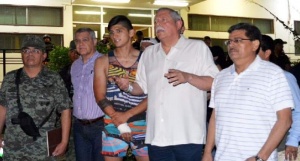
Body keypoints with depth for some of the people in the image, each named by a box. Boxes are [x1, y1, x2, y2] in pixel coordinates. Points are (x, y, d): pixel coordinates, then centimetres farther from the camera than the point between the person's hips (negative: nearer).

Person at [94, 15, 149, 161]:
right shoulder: (103, 62, 3)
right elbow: (100, 97, -3)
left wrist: (127, 115, -15)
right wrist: (120, 123, -13)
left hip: (143, 126, -1)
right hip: (113, 127, 1)